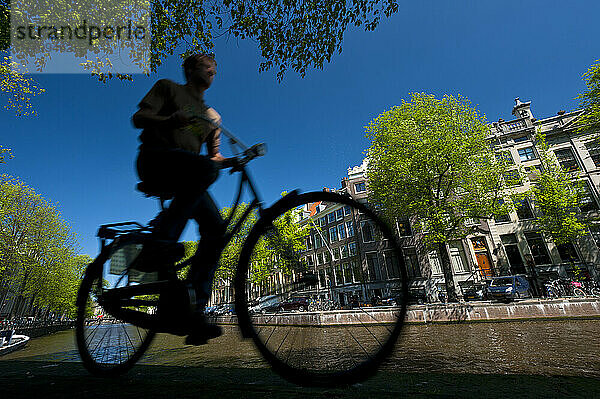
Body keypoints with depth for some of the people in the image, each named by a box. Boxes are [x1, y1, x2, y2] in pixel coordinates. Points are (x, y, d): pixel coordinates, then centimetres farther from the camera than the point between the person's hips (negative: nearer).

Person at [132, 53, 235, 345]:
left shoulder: (212, 116, 28)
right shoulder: (168, 88, 17)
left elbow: (214, 157, 18)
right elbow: (139, 118, 4)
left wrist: (236, 160, -3)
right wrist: (171, 119, -15)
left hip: (185, 178, 5)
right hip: (155, 159, -4)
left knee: (215, 226, -18)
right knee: (205, 168, -37)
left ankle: (190, 310, -15)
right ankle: (158, 245, -31)